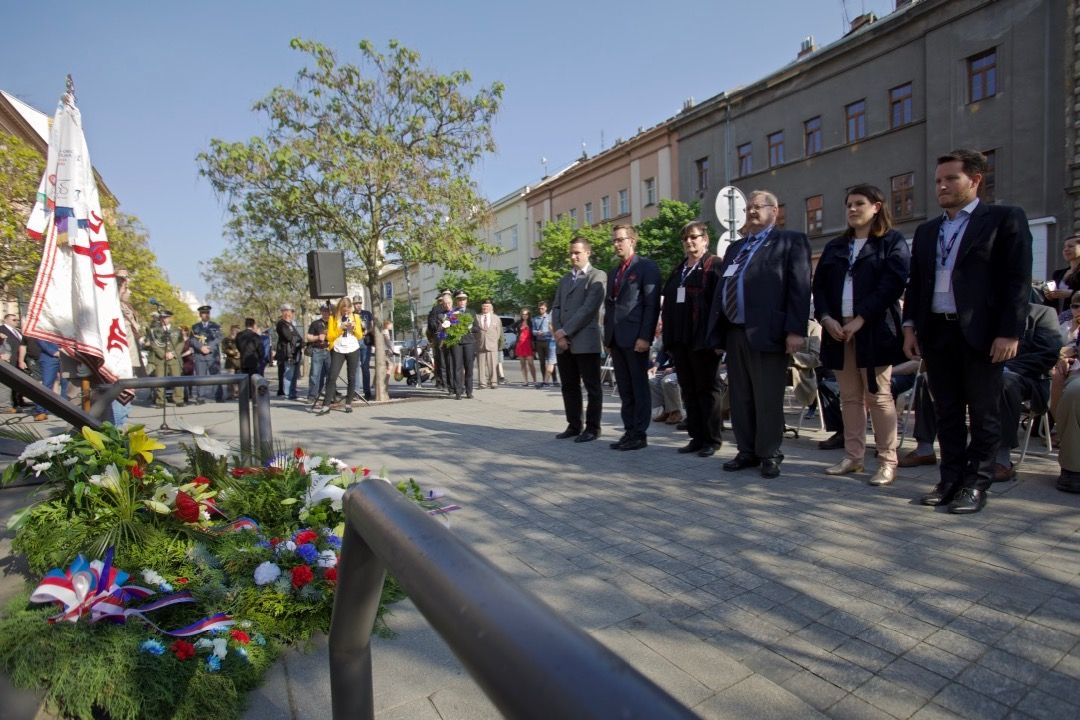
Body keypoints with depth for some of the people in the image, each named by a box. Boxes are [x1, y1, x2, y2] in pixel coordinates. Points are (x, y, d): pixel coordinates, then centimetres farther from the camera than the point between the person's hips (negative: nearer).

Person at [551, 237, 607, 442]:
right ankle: (574, 425, 19)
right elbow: (556, 308, 14)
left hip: (586, 341, -6)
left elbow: (589, 308, -12)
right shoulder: (564, 279, 21)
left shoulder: (597, 276, 0)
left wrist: (565, 331, -13)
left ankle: (592, 428, 8)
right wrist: (558, 334, -2)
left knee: (592, 387, 0)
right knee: (569, 386, 10)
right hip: (563, 343, 7)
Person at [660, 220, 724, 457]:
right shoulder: (678, 270, 18)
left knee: (706, 390, 1)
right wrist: (668, 337, 10)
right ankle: (696, 437, 19)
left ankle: (711, 439, 12)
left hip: (702, 339, -6)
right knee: (688, 391, 10)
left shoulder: (715, 266, -2)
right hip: (679, 339, 6)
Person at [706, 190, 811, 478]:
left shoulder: (790, 241, 4)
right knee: (740, 398, 10)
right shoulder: (735, 247, 23)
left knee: (768, 399, 1)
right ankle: (747, 451, 21)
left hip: (766, 332, -6)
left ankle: (769, 454, 14)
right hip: (734, 332, 6)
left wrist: (795, 330, -15)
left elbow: (799, 287, -6)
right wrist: (717, 331, 11)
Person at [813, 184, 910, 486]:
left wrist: (860, 320, -17)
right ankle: (853, 457, 15)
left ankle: (887, 462, 6)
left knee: (878, 396, -3)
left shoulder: (893, 242, 3)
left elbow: (892, 285, -9)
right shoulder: (835, 247, 18)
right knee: (849, 397, 8)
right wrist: (826, 318, -6)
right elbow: (819, 286, 11)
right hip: (837, 330, 5)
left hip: (874, 331, -5)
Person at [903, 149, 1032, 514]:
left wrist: (1010, 332, -12)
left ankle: (975, 485, 13)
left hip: (980, 333, -5)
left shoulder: (1004, 219, 1)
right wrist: (910, 325, 6)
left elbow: (1018, 280, -5)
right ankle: (950, 480, 19)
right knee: (947, 412, 10)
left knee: (983, 414, 4)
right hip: (935, 332, 5)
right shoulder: (926, 231, 16)